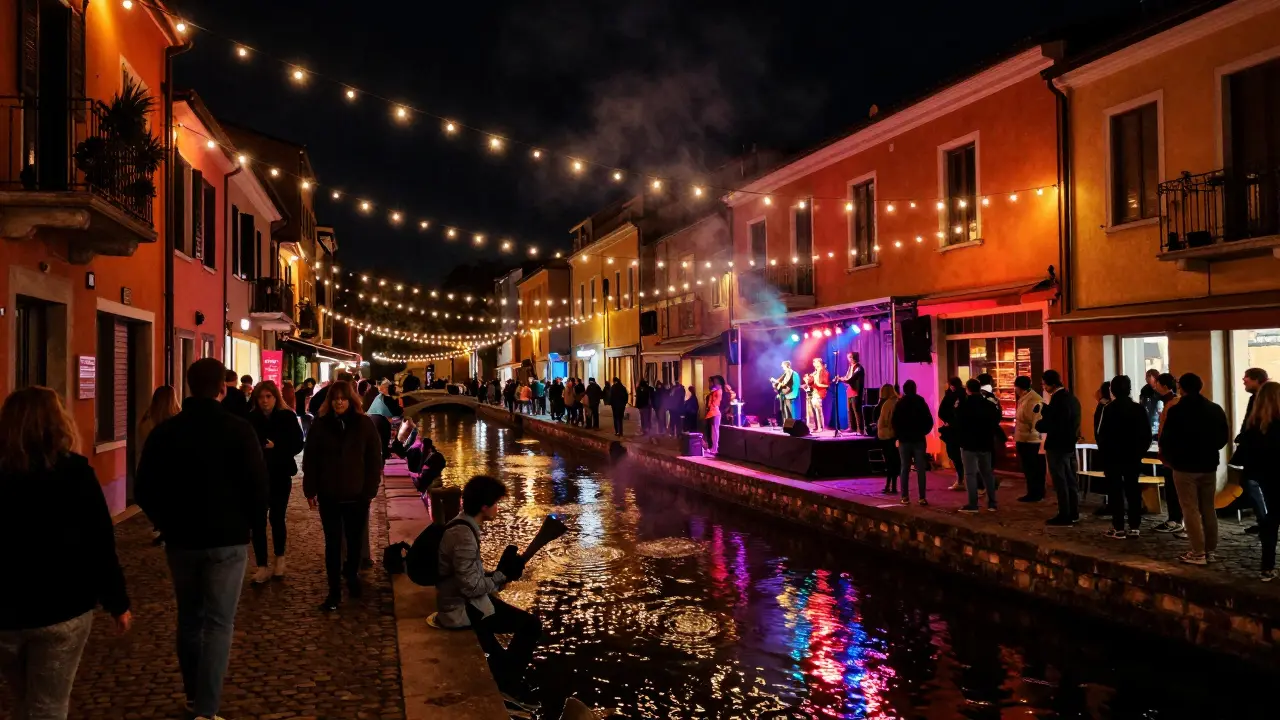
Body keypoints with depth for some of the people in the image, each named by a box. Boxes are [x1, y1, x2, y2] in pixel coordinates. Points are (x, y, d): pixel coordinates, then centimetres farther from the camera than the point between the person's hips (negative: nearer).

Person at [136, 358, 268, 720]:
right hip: (227, 539, -4)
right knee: (218, 623, 1)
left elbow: (144, 490, 3)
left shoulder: (164, 431, -1)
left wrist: (168, 523, 18)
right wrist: (250, 522, 6)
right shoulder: (238, 428, -12)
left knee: (188, 618, 19)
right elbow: (258, 484, -12)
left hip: (180, 539, 4)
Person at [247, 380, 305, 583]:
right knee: (258, 521, -1)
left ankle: (280, 559, 30)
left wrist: (276, 447, -19)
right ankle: (262, 567, 7)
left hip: (280, 475, -1)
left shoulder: (287, 417, -5)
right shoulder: (251, 419, -3)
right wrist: (259, 449, -16)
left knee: (276, 518, 10)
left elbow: (297, 445, -6)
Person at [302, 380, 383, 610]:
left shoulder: (364, 424, -3)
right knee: (333, 543, 3)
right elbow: (309, 460, 2)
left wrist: (370, 489, -6)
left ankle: (351, 575, 37)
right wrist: (310, 490, -2)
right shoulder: (320, 425, -1)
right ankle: (334, 591, 10)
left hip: (357, 495, 0)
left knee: (355, 540, 13)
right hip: (329, 495, 0)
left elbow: (374, 459, -1)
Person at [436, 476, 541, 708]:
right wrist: (503, 574, -12)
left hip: (462, 602, 10)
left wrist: (501, 571, 2)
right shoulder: (464, 535, -26)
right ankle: (507, 685, 10)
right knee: (531, 626, -6)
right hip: (462, 609, -10)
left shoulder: (462, 526, 6)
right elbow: (471, 587, -26)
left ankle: (503, 678, 28)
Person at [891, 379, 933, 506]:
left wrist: (898, 436, 9)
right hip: (919, 439, -1)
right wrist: (923, 432, 9)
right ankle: (922, 497, -4)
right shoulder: (921, 402, -1)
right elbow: (929, 421, -5)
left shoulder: (899, 403, 1)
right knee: (920, 469, 0)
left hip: (904, 440, 1)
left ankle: (905, 497, 3)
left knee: (904, 468, 5)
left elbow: (895, 422, -1)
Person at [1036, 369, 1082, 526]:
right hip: (1069, 444, 9)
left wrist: (1039, 425, -7)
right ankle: (1073, 513, 21)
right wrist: (1044, 409, 6)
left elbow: (1052, 424, -25)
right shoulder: (1071, 398, 10)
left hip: (1057, 446, -9)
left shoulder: (1058, 399, -20)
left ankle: (1065, 516, 1)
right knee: (1070, 481, 15)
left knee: (1060, 482, -2)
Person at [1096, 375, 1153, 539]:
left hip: (1112, 456, -4)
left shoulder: (1110, 409, -12)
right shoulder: (1139, 408, 2)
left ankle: (1118, 528, 0)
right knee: (1133, 490, 10)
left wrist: (1102, 452, 1)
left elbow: (1101, 434, -14)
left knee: (1115, 491, 1)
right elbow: (1147, 434, 4)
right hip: (1133, 456, 5)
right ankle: (1135, 527, 11)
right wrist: (1140, 451, 12)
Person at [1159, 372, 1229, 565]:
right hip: (1209, 465, 5)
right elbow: (1223, 438, 9)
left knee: (1191, 510, -1)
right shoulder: (1215, 409, 3)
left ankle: (1198, 553, -2)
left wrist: (1168, 458, 7)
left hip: (1185, 466, -5)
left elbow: (1166, 439, -12)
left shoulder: (1176, 411, -13)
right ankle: (1211, 550, 17)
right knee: (1208, 508, 13)